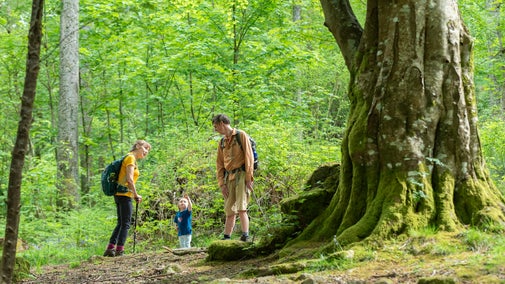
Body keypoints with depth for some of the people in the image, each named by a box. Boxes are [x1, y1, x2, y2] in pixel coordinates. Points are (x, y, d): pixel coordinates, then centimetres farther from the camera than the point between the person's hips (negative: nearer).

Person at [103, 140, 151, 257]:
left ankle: (110, 249, 9)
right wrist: (136, 195, -10)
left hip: (120, 195, 10)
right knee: (125, 223, -8)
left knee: (121, 223, 13)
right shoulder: (130, 158, -8)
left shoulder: (131, 159, 21)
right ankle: (120, 250, -11)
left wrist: (134, 195, 12)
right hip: (124, 195, -10)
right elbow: (129, 179, -17)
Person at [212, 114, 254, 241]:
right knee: (230, 211, 4)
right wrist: (222, 183, 6)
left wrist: (248, 178, -13)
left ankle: (245, 236, -21)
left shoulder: (241, 135, 2)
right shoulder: (222, 142, 20)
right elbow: (219, 165, 18)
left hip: (241, 174, -6)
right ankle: (226, 238, 5)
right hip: (229, 177, 6)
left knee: (241, 208, -16)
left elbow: (249, 156, -5)